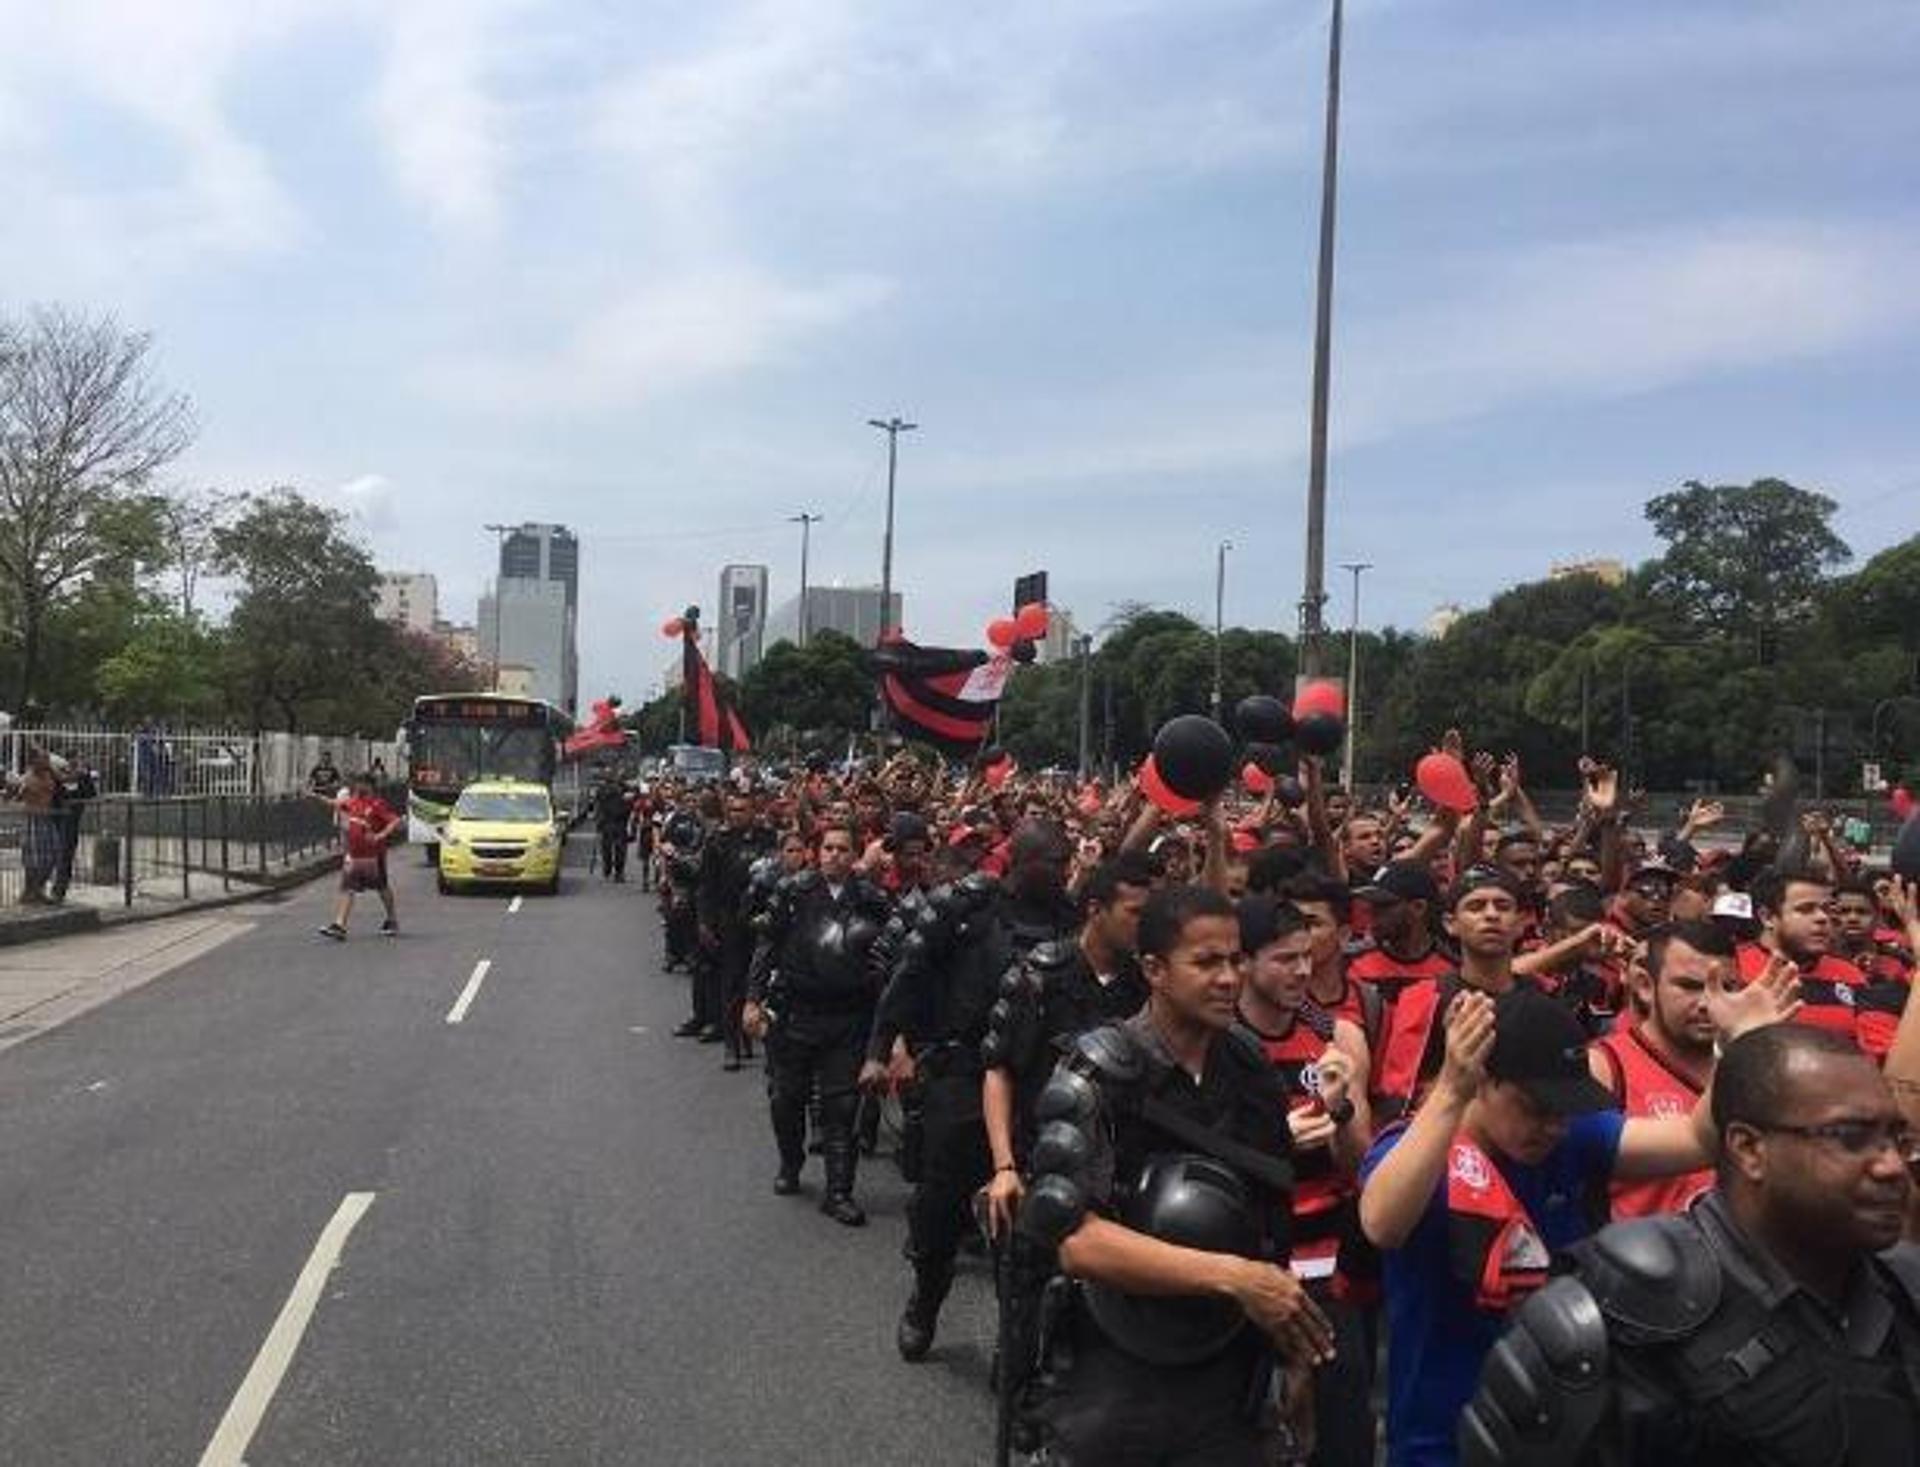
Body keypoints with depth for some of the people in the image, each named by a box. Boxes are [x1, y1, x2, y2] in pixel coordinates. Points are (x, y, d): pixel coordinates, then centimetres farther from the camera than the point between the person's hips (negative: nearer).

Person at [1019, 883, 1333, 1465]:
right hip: (1113, 1394, -4)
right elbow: (1079, 1241, -23)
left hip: (1234, 1385, 4)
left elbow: (1274, 1214, 11)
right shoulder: (1099, 1074, -14)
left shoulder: (1253, 1066, 2)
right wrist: (1231, 1276, -27)